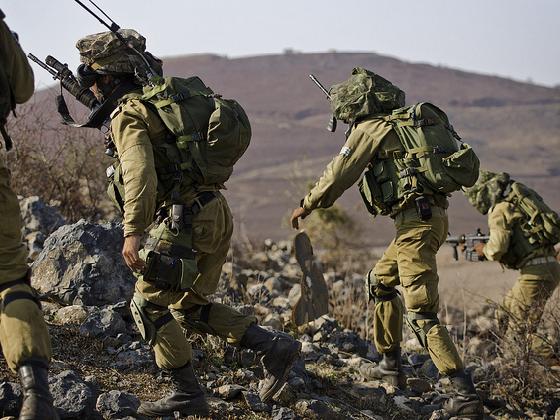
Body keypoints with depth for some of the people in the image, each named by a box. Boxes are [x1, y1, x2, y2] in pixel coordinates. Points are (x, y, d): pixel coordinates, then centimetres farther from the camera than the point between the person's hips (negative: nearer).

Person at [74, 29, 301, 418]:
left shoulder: (129, 114, -10)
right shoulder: (162, 100, 18)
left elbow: (141, 172, -26)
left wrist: (132, 232, -34)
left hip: (186, 219, -9)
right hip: (215, 213, 9)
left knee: (149, 306, 2)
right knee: (188, 307, 18)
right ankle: (274, 346, 10)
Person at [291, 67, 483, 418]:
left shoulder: (371, 128, -4)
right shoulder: (406, 123, 20)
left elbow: (339, 175, -1)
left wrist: (307, 205, 13)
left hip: (415, 222, -9)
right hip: (430, 216, 9)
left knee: (422, 314, -13)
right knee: (381, 281, 27)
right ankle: (391, 366, 32)